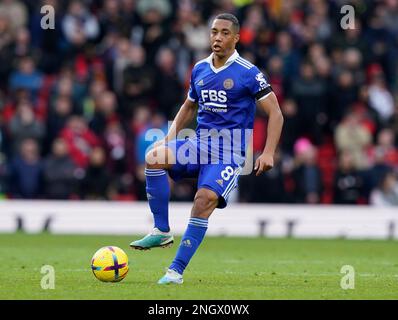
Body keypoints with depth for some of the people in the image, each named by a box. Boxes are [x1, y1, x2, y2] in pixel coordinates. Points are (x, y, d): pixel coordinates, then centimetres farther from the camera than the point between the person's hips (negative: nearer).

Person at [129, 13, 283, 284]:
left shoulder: (248, 73, -6)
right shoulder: (199, 69, 11)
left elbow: (275, 113, -5)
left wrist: (268, 154, -15)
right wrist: (172, 134, 10)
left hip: (229, 154, -5)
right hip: (199, 145, 5)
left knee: (205, 198, -29)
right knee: (154, 157, -25)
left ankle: (177, 270, -22)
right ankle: (162, 231, -17)